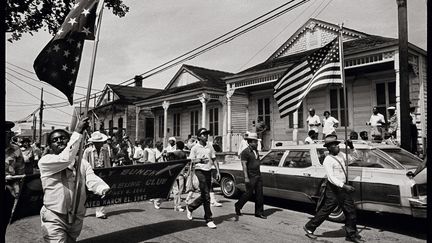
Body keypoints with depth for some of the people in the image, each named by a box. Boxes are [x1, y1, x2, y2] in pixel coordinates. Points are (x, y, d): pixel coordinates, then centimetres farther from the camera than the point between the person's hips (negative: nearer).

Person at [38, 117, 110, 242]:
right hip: (54, 219, -4)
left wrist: (104, 189, -34)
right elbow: (66, 158, -26)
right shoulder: (45, 161, -7)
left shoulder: (82, 163, 6)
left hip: (77, 218, 5)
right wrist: (78, 132, -26)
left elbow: (92, 180, -11)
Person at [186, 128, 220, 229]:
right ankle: (209, 219, 2)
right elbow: (190, 161, -2)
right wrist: (200, 160, -19)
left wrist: (218, 171, 6)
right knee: (206, 196, -8)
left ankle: (190, 207, 36)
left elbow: (214, 159, 13)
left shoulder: (210, 146, 10)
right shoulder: (195, 148, -3)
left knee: (204, 195, 12)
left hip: (208, 171, 6)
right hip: (200, 171, -6)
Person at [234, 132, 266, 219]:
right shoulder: (245, 152, -12)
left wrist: (259, 174, 17)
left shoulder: (256, 151, 13)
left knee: (259, 194, 5)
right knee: (249, 193, 0)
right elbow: (244, 165, -16)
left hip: (258, 175, 7)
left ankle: (259, 212, 13)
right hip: (250, 176, -7)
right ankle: (238, 206, 22)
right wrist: (246, 177, -21)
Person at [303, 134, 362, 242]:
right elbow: (331, 178, -23)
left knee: (351, 211, 11)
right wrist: (344, 186, -30)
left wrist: (351, 147, 6)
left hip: (343, 188, 7)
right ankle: (309, 227, 18)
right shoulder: (328, 160, -17)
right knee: (325, 210, 2)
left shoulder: (341, 155, 7)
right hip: (333, 190, -7)